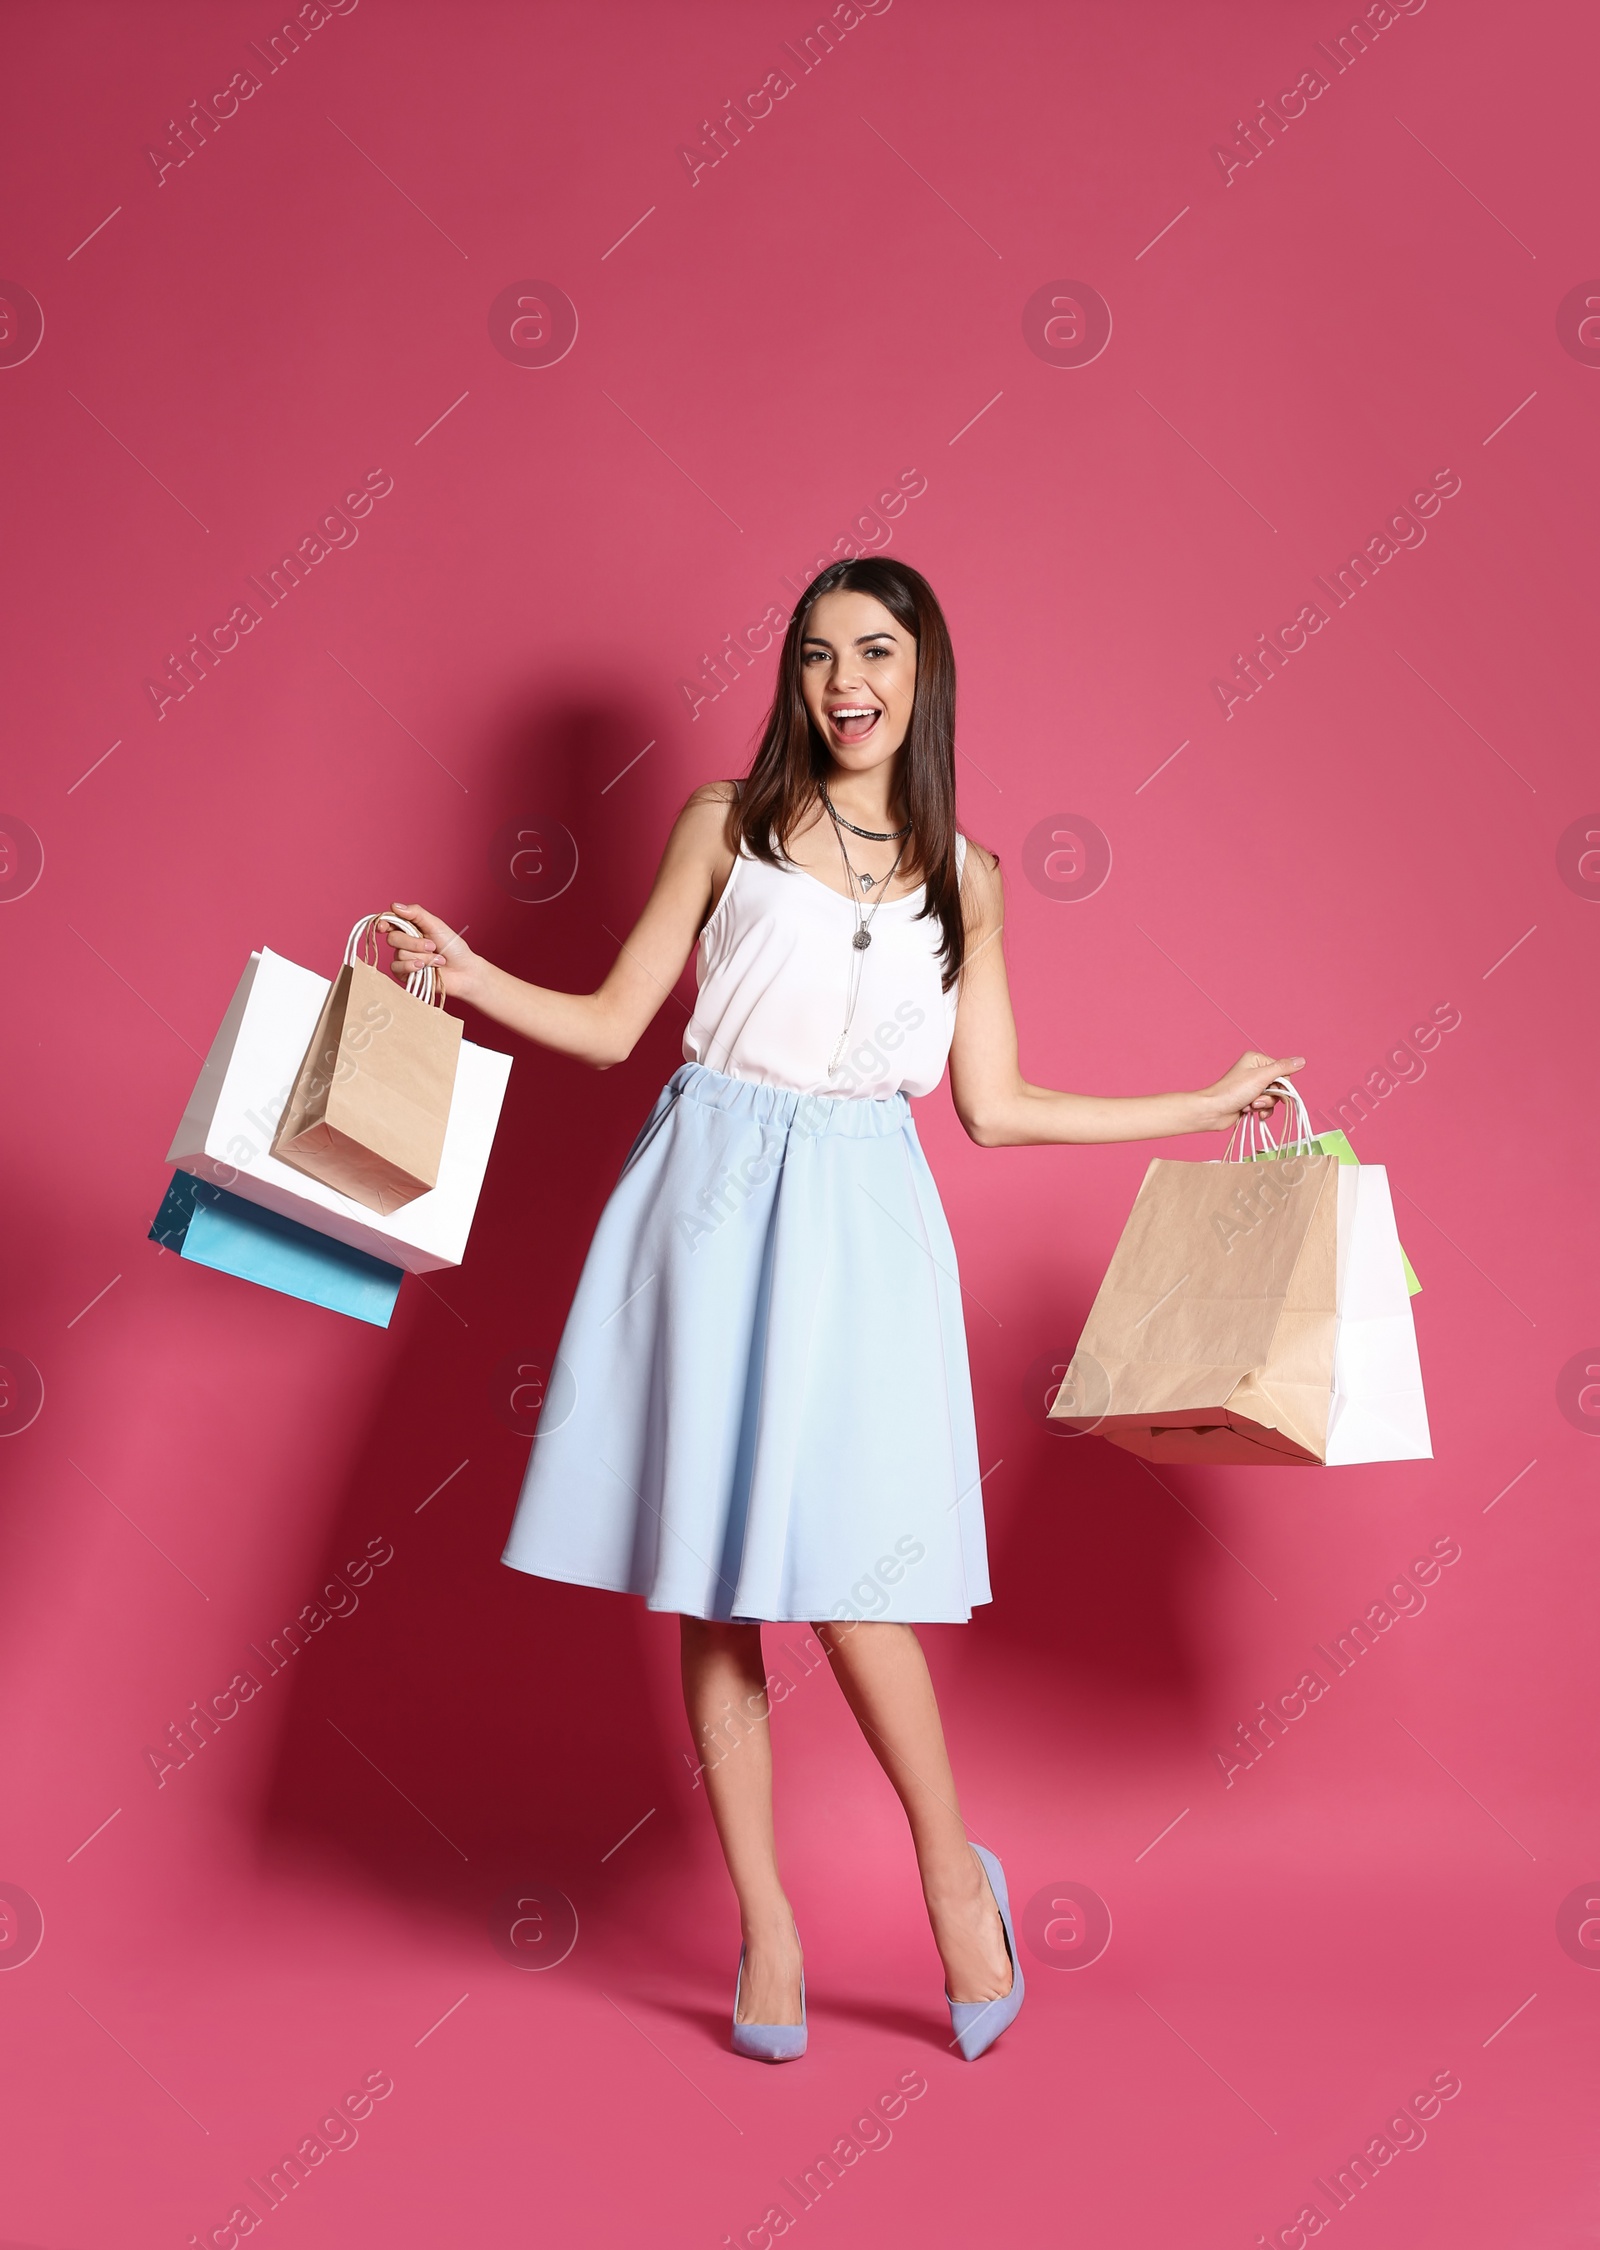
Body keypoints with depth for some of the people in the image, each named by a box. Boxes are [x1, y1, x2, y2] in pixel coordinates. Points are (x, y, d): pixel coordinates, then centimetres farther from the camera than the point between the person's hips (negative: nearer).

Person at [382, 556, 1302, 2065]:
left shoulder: (963, 878, 10)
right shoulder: (725, 826, 7)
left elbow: (992, 1107, 12)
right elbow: (614, 1024, 9)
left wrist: (1207, 1105, 15)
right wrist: (471, 980, -6)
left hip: (857, 1220, 0)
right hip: (713, 1201, 1)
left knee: (838, 1567, -10)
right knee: (707, 1576, 2)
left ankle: (954, 1869, 15)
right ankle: (765, 1929, 15)